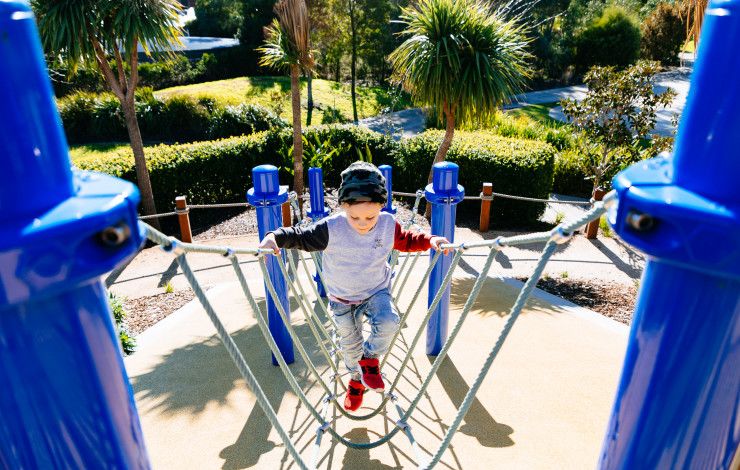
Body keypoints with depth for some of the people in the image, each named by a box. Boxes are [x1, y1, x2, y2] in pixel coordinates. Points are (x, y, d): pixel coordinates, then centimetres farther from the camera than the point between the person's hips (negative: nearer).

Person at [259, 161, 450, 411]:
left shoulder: (388, 225, -17)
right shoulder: (331, 229, -27)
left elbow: (405, 241, 3)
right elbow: (301, 236, -17)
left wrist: (429, 240, -11)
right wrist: (275, 237, -35)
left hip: (377, 291, 0)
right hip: (342, 299, 0)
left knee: (389, 322, -29)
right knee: (350, 343, 16)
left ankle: (370, 358, 3)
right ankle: (357, 379, 50)